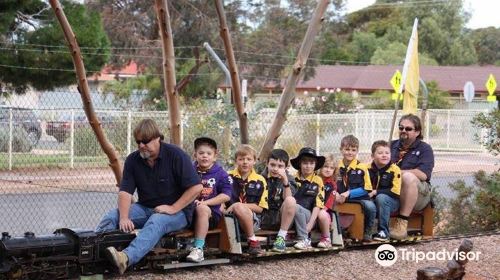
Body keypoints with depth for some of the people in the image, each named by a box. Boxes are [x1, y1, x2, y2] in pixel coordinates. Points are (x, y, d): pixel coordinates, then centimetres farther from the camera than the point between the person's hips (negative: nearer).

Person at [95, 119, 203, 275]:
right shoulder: (132, 160, 1)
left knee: (156, 221, -38)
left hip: (177, 211, -6)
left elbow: (196, 187, -15)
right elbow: (125, 192, -7)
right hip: (145, 208, 6)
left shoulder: (176, 155, -11)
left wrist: (173, 208, -20)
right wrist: (124, 218, -25)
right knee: (111, 217, -17)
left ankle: (126, 258, -61)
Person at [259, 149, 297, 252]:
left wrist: (285, 181, -24)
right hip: (264, 218, 0)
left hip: (281, 219, 0)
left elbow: (287, 199, -13)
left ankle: (281, 238, -22)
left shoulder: (289, 179, 5)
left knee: (290, 200, -30)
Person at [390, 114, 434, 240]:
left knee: (408, 177, -38)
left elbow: (423, 174, -11)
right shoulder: (393, 145, 22)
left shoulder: (424, 149, 6)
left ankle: (402, 223, -35)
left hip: (418, 194, -4)